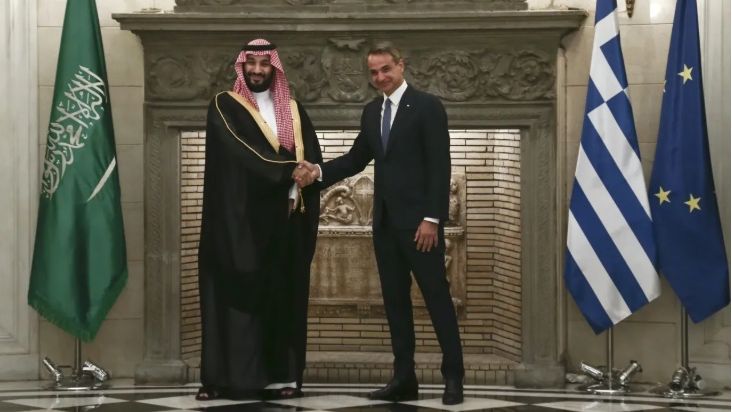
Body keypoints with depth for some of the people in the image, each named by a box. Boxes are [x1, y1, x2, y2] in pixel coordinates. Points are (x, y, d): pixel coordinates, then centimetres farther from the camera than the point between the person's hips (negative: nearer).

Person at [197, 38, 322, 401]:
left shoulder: (292, 110, 14)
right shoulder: (224, 107, 2)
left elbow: (311, 158, 5)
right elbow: (241, 154, -13)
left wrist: (296, 191, -11)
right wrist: (287, 171, -15)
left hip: (282, 218, 4)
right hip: (238, 218, -4)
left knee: (281, 295, 3)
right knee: (237, 293, -6)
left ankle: (280, 375, 5)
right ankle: (226, 376, -6)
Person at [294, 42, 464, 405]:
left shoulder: (427, 106, -7)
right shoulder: (372, 112, 13)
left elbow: (440, 166, -12)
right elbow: (356, 159, 16)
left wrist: (432, 218, -18)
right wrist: (319, 171, -2)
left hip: (418, 220, -7)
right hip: (385, 222, 7)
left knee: (437, 297, -3)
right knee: (395, 300, 8)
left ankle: (453, 378, 3)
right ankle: (404, 378, 13)